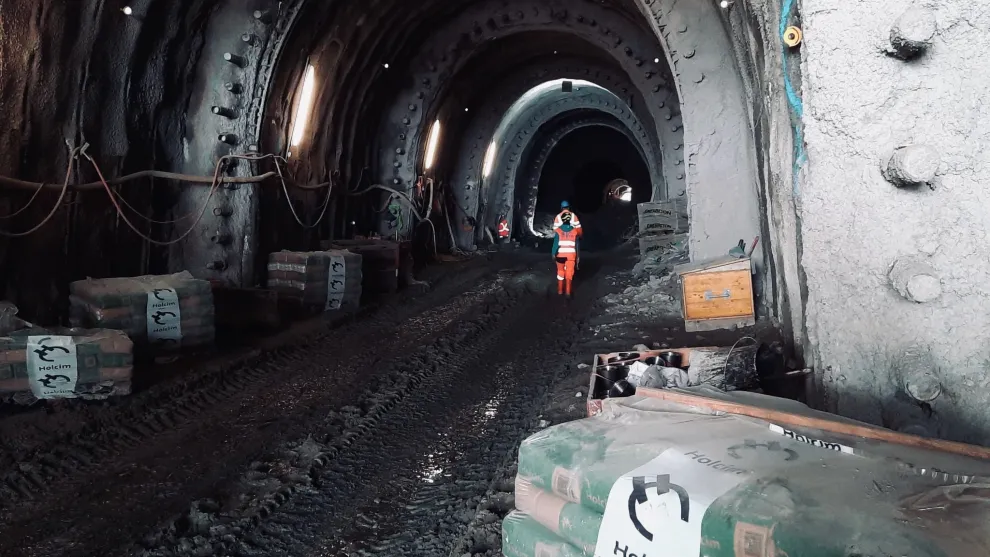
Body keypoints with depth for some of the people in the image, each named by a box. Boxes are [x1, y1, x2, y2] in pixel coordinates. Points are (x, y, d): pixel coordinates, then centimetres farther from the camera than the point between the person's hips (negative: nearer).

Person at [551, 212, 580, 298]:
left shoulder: (558, 230, -9)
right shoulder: (574, 231, -1)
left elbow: (556, 243, -12)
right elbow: (577, 245, 4)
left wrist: (553, 254, -5)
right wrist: (577, 256, 13)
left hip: (560, 255, 0)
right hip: (571, 255, 0)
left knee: (560, 272, 16)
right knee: (569, 273, 3)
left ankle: (560, 291, 24)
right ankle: (568, 292, -6)